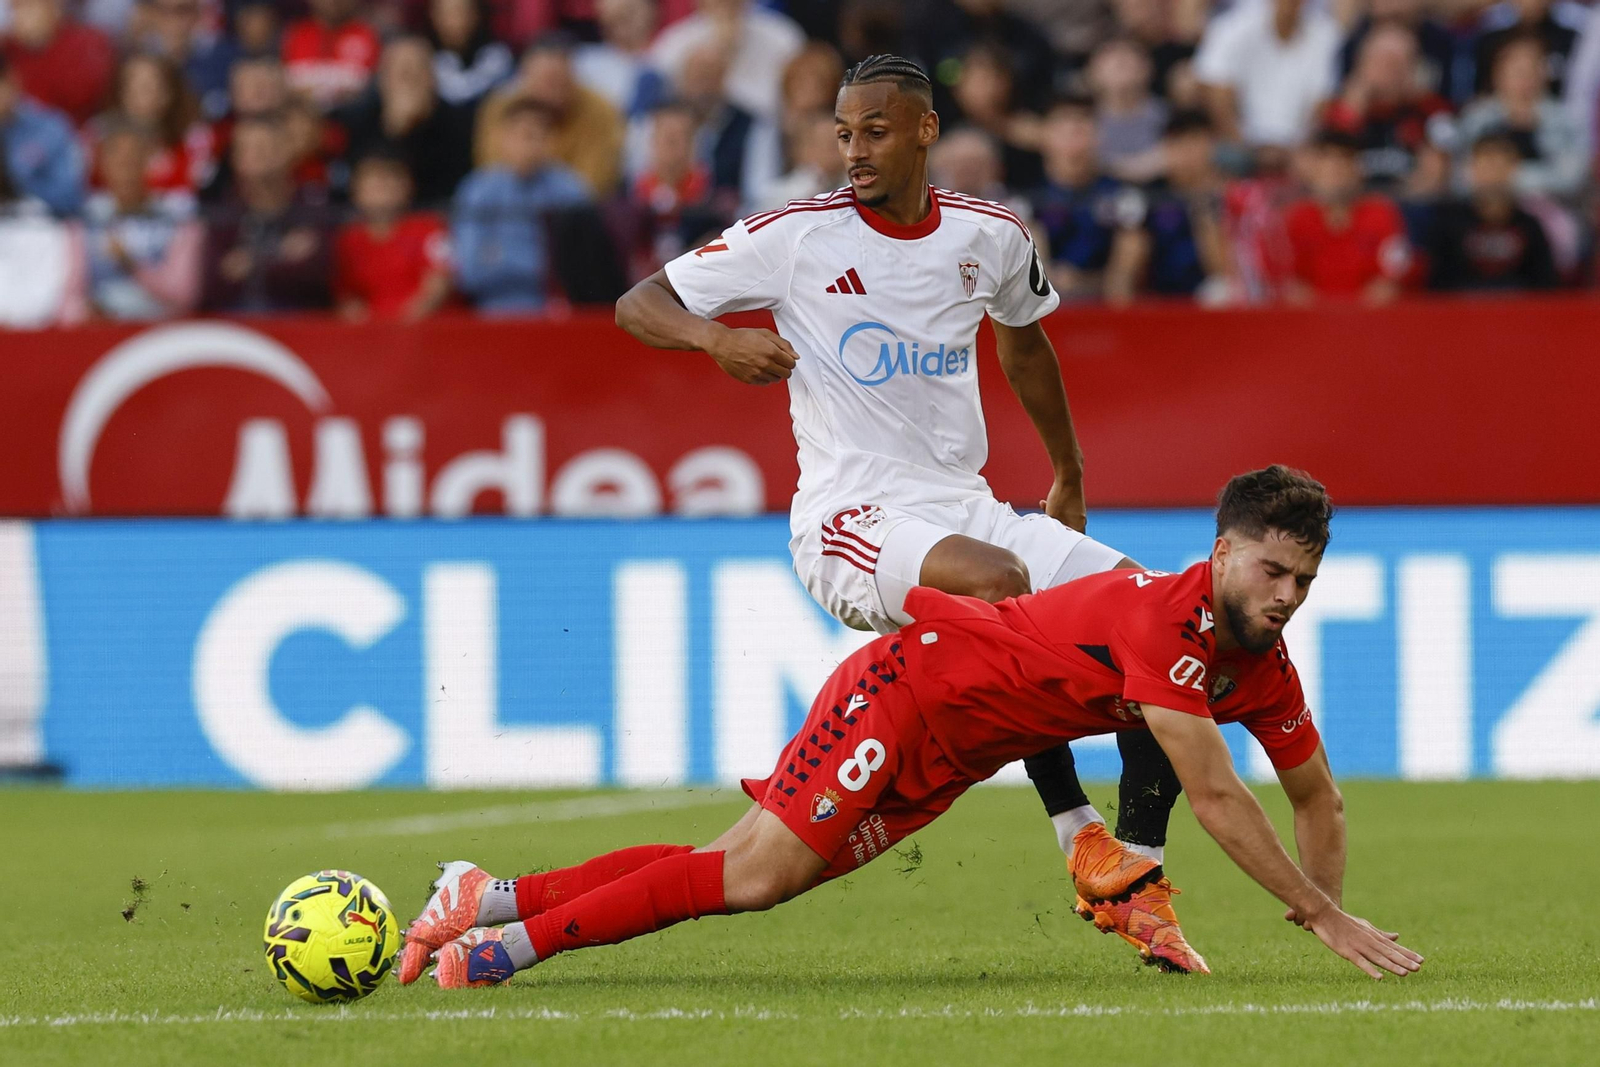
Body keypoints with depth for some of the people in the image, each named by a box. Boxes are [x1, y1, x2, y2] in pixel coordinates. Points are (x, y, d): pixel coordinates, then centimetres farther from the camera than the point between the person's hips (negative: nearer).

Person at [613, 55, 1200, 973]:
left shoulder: (991, 236, 7)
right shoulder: (795, 237, -4)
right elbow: (638, 306, -2)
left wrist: (1069, 477, 37)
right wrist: (715, 337, -23)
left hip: (967, 509, 5)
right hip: (851, 518, -5)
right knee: (998, 580, -36)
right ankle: (1083, 839, -27)